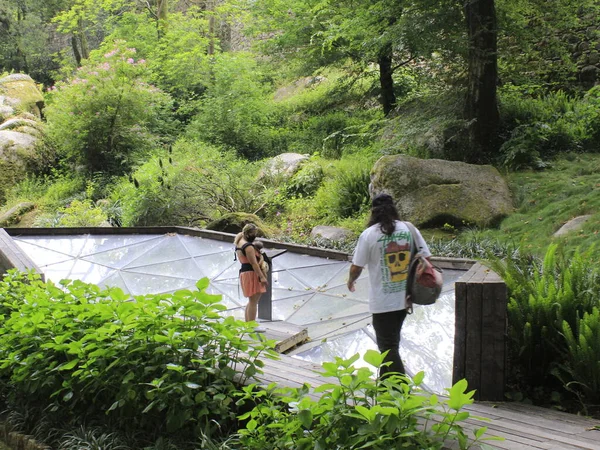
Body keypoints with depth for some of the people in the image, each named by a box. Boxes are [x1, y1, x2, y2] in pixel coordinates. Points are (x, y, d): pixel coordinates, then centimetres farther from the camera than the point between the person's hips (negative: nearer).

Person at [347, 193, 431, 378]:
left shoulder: (369, 234, -11)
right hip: (405, 298, 5)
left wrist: (351, 280, 16)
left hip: (382, 301, -5)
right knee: (392, 342, 24)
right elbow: (425, 259, -1)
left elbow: (356, 267, -6)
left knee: (388, 347, 2)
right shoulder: (409, 229, -2)